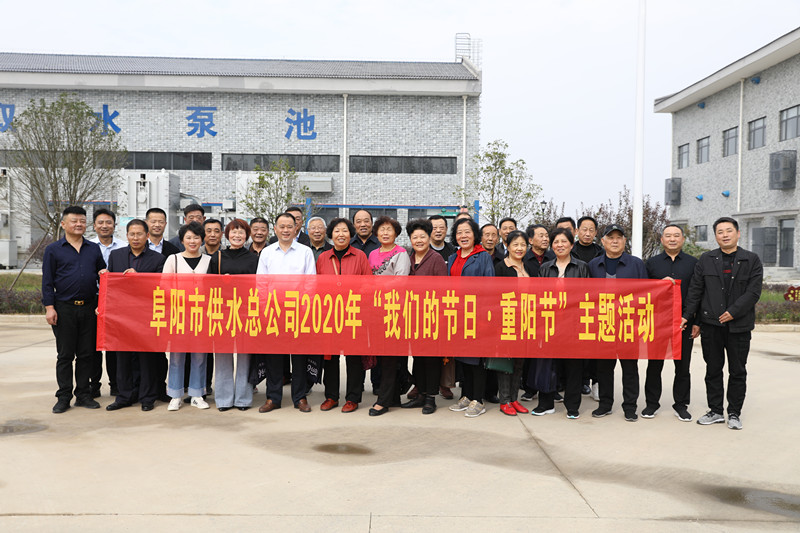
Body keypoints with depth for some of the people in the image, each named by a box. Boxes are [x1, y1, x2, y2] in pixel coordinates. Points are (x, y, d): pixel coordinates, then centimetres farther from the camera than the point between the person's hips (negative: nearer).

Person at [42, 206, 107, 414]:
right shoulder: (53, 250, 4)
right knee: (65, 355, 3)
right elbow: (47, 281, 1)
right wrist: (49, 307, -6)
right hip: (64, 309, -2)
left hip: (89, 309, 2)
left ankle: (83, 395, 16)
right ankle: (64, 397, 12)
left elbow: (103, 274, 16)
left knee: (86, 354, 7)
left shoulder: (94, 249, 12)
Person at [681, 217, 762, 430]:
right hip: (711, 324, 1)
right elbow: (695, 290, 5)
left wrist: (733, 312, -15)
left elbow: (753, 292, -6)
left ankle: (734, 413, 18)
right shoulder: (705, 260, 7)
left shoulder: (752, 260, 2)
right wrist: (687, 316, -3)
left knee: (738, 371, 7)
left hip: (739, 325, -1)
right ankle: (715, 411, 18)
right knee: (713, 369, 8)